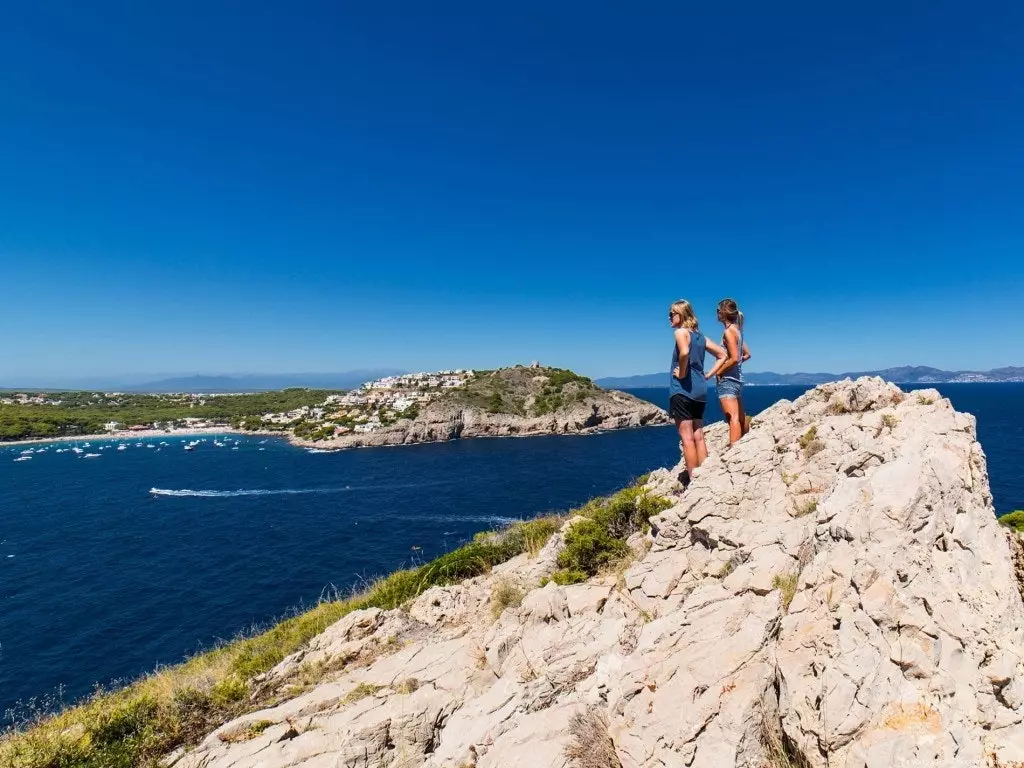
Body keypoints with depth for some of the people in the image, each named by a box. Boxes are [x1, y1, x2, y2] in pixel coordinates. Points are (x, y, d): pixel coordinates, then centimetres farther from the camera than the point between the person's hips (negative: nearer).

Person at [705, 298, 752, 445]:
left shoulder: (729, 331, -13)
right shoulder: (737, 330, 14)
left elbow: (734, 358, -21)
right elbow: (747, 354, 21)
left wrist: (718, 372, -12)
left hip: (727, 379, -10)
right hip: (737, 379, 10)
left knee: (733, 418, -16)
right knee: (741, 418, 18)